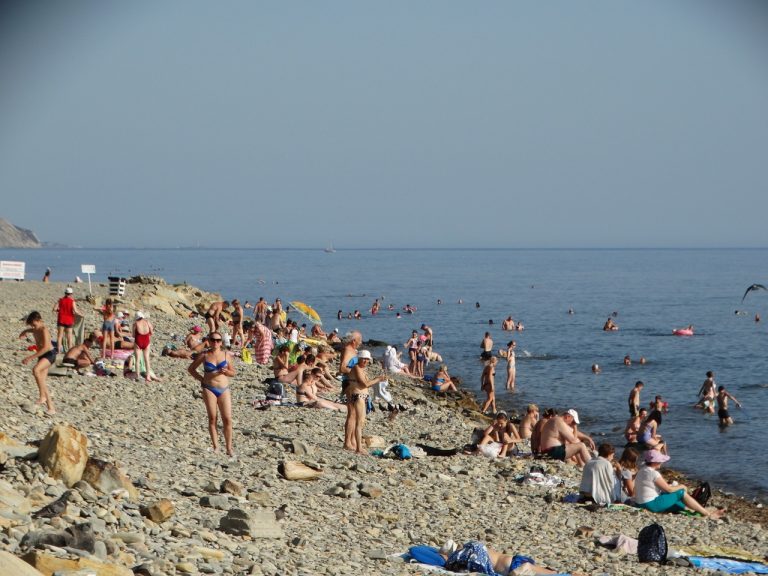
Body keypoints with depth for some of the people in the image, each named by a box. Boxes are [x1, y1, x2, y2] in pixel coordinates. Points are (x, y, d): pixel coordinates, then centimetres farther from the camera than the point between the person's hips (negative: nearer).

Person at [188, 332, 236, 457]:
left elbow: (233, 373, 12)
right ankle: (215, 446, 7)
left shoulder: (226, 355, 6)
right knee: (212, 418, -1)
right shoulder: (204, 355, 3)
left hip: (223, 389, 1)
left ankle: (229, 448, 3)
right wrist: (201, 378, 0)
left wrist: (226, 371, -10)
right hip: (209, 389, -1)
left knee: (227, 419, -4)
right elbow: (191, 368, 13)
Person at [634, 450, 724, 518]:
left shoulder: (642, 470, 10)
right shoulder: (653, 473, -20)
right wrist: (681, 486, 4)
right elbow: (669, 489, -14)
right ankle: (708, 514, 2)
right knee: (681, 493, -3)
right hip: (652, 504, -10)